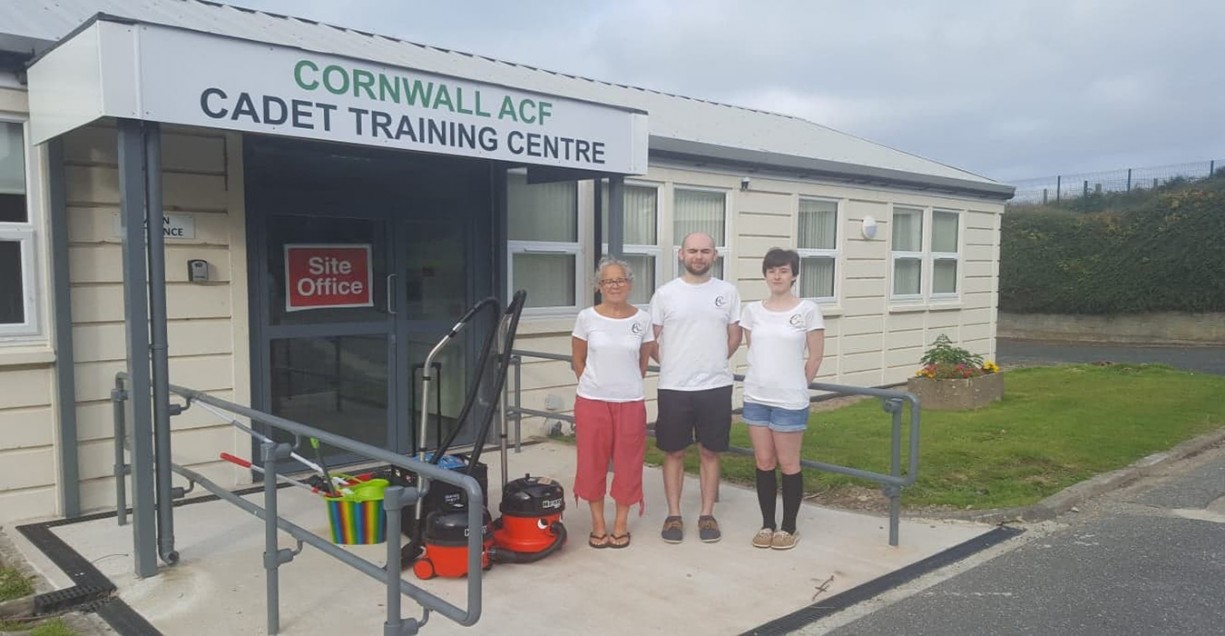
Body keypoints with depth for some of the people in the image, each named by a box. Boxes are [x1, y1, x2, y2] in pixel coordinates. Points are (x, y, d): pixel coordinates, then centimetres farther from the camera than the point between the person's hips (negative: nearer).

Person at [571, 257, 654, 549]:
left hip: (631, 402, 1)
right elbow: (578, 360, 6)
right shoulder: (587, 318, -4)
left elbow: (643, 362, 10)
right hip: (592, 401, 0)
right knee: (592, 462, 6)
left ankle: (621, 523, 22)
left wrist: (627, 385, 11)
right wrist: (595, 385, 8)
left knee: (627, 462, 6)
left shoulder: (642, 319, -2)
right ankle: (598, 523, 21)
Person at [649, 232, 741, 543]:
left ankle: (707, 515, 20)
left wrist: (713, 362, 8)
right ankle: (673, 516, 19)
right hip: (673, 388, -1)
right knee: (674, 452, 7)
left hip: (716, 387, 1)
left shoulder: (728, 292, 2)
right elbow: (651, 339, 5)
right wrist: (672, 364, 3)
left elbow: (734, 335, 11)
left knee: (709, 452, 9)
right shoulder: (665, 294, -1)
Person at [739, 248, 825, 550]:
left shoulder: (808, 310, -6)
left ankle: (789, 527, 18)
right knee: (764, 463, 10)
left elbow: (815, 357, 0)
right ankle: (767, 524, 22)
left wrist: (797, 386, 4)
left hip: (790, 401, -3)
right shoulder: (752, 310, 4)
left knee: (788, 464, 5)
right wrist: (767, 379, 10)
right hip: (755, 397, 4)